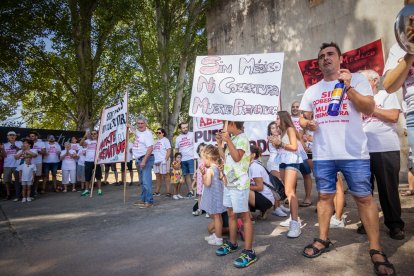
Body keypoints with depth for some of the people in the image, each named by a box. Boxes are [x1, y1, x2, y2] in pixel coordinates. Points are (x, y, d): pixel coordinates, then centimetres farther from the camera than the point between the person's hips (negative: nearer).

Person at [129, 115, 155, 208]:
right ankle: (143, 200, 24)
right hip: (139, 159, 10)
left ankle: (149, 202, -10)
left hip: (146, 159, -10)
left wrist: (144, 160, -28)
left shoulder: (147, 134, -15)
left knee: (146, 181, -13)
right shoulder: (138, 131, 12)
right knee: (142, 182, 15)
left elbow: (150, 148, -24)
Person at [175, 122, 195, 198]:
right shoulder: (178, 138, 13)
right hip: (182, 160, 4)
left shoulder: (192, 134, 1)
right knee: (186, 175, 7)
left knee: (193, 175, -7)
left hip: (191, 158, -4)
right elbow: (176, 150, 17)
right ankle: (190, 191, 14)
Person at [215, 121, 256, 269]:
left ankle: (249, 252, 3)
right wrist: (220, 144, 13)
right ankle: (232, 243, 32)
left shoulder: (242, 138, -12)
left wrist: (228, 140, -20)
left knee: (244, 216, -4)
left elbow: (237, 157, -24)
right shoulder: (232, 139, 15)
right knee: (231, 214, 18)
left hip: (239, 184, -9)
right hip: (229, 182, 9)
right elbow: (226, 158, 19)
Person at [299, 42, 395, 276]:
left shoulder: (357, 79, 6)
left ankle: (376, 249, 13)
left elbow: (369, 109, -4)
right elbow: (304, 118, 17)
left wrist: (348, 88, -15)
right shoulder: (312, 90, 14)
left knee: (364, 197, 1)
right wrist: (306, 123, -6)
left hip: (354, 152, -2)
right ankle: (323, 240, 22)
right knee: (325, 196, 9)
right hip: (322, 154, 3)